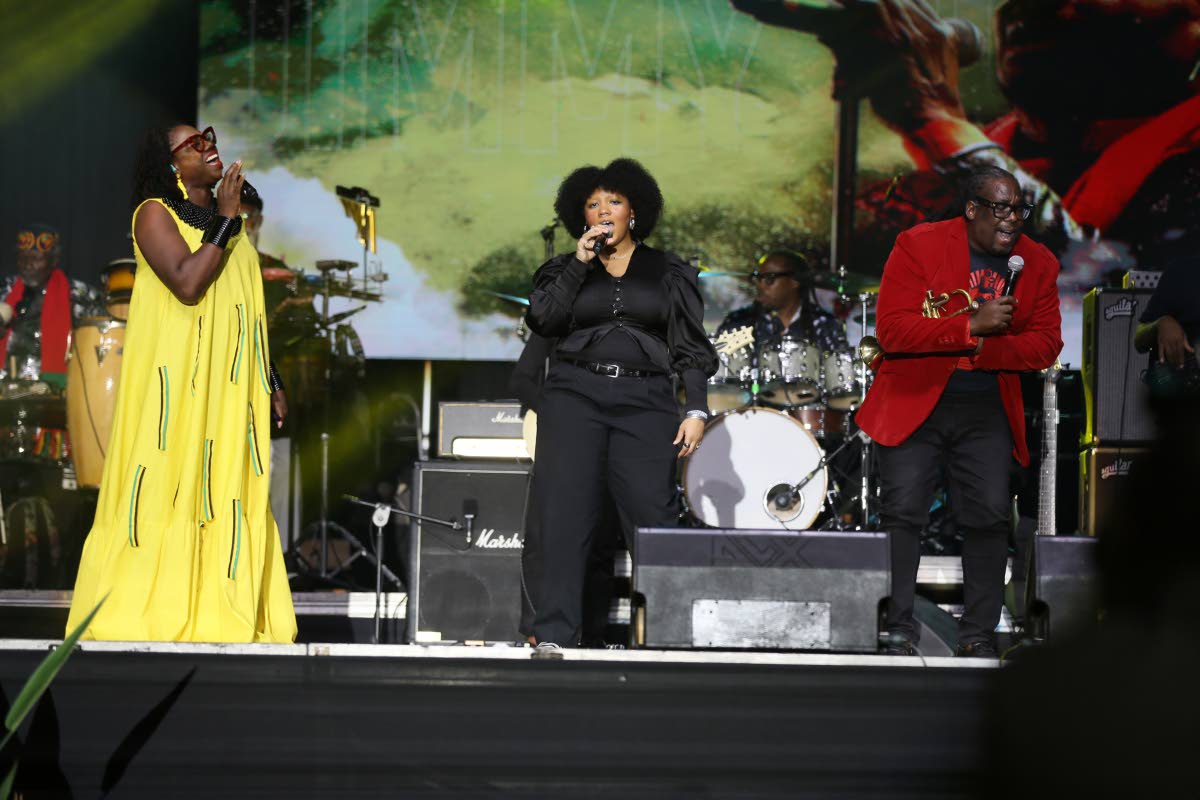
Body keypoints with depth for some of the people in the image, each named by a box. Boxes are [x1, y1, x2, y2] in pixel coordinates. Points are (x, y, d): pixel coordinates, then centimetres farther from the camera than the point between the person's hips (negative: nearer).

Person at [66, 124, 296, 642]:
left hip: (230, 383, 7)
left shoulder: (225, 219, 19)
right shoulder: (155, 212, -4)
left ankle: (223, 612, 3)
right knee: (168, 481, -8)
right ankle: (140, 609, -6)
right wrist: (226, 222, -14)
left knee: (228, 485, 2)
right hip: (177, 379, -7)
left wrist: (268, 380, 18)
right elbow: (187, 283, -20)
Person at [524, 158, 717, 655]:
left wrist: (696, 409, -2)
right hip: (575, 398, 1)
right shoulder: (567, 269, 15)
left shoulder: (668, 273, 12)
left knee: (653, 515, -8)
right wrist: (581, 262, -4)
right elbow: (542, 320, -3)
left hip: (646, 403, -1)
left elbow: (691, 347, 9)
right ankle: (554, 633, -7)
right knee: (565, 514, -7)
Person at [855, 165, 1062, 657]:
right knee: (901, 514, -6)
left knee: (989, 517, -2)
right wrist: (971, 326, -24)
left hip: (987, 410, 3)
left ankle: (978, 635, 8)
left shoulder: (1038, 263, 4)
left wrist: (984, 349, -15)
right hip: (914, 402, -3)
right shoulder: (918, 246, -8)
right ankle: (897, 631, 2)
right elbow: (892, 330, -16)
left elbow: (1046, 344, 1)